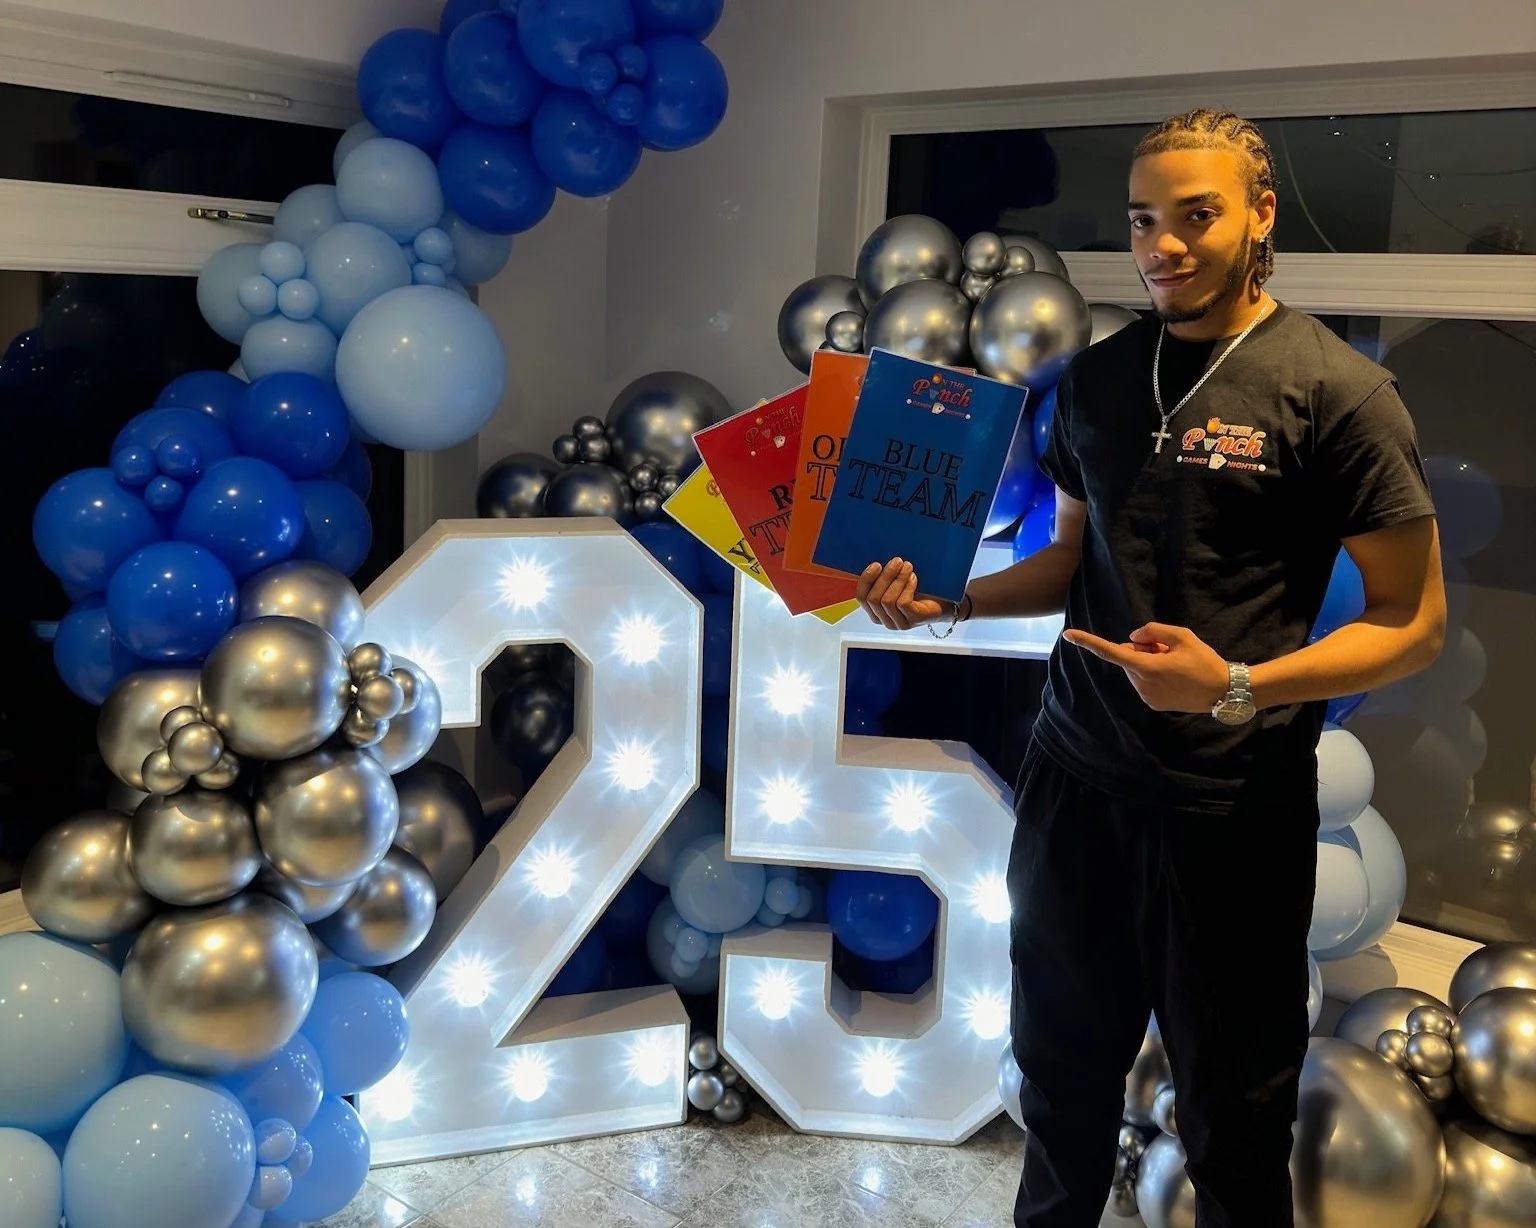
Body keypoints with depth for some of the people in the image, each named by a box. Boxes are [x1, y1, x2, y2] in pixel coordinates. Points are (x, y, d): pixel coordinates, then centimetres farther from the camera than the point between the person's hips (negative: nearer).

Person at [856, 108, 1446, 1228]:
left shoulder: (1336, 390, -11)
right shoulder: (1098, 378, 7)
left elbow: (1414, 621, -10)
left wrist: (1239, 688, -24)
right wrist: (947, 598, -1)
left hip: (1230, 805, -5)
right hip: (1075, 776, 5)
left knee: (1232, 1116, 12)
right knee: (1064, 1072, 19)